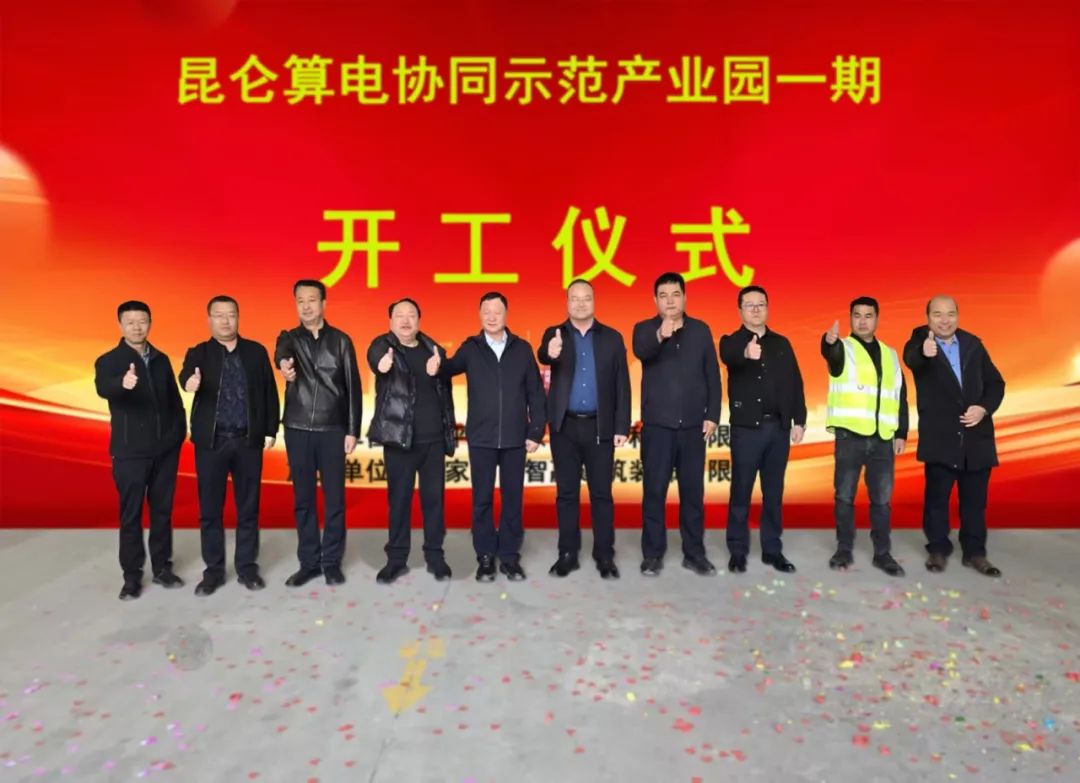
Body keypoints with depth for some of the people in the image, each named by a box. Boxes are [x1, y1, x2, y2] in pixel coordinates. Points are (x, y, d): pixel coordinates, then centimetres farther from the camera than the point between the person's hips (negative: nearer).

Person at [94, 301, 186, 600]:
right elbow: (103, 388, -28)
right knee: (131, 514, 2)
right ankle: (132, 576, 11)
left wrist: (178, 433, 2)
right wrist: (123, 383, -50)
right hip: (130, 452, -4)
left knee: (162, 511, 10)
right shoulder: (109, 361, -5)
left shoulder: (161, 360, 9)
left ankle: (162, 568, 21)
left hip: (165, 450, 4)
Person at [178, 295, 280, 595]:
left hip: (248, 440, 1)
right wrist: (190, 383, -41)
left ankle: (247, 566, 20)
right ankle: (214, 570, 19)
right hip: (212, 441, 0)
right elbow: (186, 375, -18)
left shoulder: (256, 351, 7)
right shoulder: (198, 353, 4)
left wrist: (270, 430, 0)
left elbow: (269, 391, 6)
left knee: (248, 507, 8)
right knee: (210, 509, 6)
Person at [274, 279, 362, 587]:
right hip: (297, 429, 1)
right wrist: (283, 363, -45)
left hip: (332, 429, -1)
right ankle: (308, 562, 17)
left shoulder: (340, 340, 4)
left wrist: (352, 430, -3)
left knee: (334, 497, 3)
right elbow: (281, 353, -20)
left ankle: (332, 561, 14)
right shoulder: (289, 338, 6)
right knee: (303, 497, 7)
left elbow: (353, 387, 3)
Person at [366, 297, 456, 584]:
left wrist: (451, 429, -1)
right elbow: (375, 357, -28)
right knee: (399, 498, 5)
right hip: (399, 437, -3)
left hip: (434, 437, 3)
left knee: (434, 497, 7)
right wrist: (381, 364, -50)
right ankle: (397, 558, 16)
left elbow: (445, 391, 10)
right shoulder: (383, 345, -3)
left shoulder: (433, 349, 9)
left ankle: (435, 556, 19)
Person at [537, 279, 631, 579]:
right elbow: (542, 355, -20)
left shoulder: (612, 338, 6)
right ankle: (568, 554, 17)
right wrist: (551, 353, -45)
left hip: (600, 426, 0)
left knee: (601, 493, 5)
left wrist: (622, 427, -4)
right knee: (566, 493, 7)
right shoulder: (553, 335, 5)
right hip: (565, 426, 0)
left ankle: (605, 556, 14)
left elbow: (622, 385, 3)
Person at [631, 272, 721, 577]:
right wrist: (659, 336, -44)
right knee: (654, 490, 2)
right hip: (657, 425, -2)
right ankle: (652, 554, 12)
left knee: (693, 491, 8)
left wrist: (712, 415, -1)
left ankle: (694, 552, 18)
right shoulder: (644, 329, 1)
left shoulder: (701, 330, 8)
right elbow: (640, 351, -23)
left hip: (693, 425, 2)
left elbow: (713, 375, 6)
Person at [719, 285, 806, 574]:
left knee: (774, 492, 9)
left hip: (779, 427, 4)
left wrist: (799, 420, 2)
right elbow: (729, 356, -26)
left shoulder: (781, 343, 13)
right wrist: (746, 353, -49)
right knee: (741, 491, 1)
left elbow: (795, 383, 11)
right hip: (746, 427, -4)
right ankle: (738, 551, 10)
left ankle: (772, 550, 18)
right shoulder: (732, 341, 0)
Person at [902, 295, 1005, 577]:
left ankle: (975, 552, 22)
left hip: (976, 435, 3)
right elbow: (911, 359, -32)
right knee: (937, 497, 6)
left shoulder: (973, 344, 7)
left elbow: (995, 383, 10)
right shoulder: (919, 343, -6)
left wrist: (984, 408, -9)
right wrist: (924, 352, -55)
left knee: (975, 499, 10)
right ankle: (938, 550, 19)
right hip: (939, 437, -3)